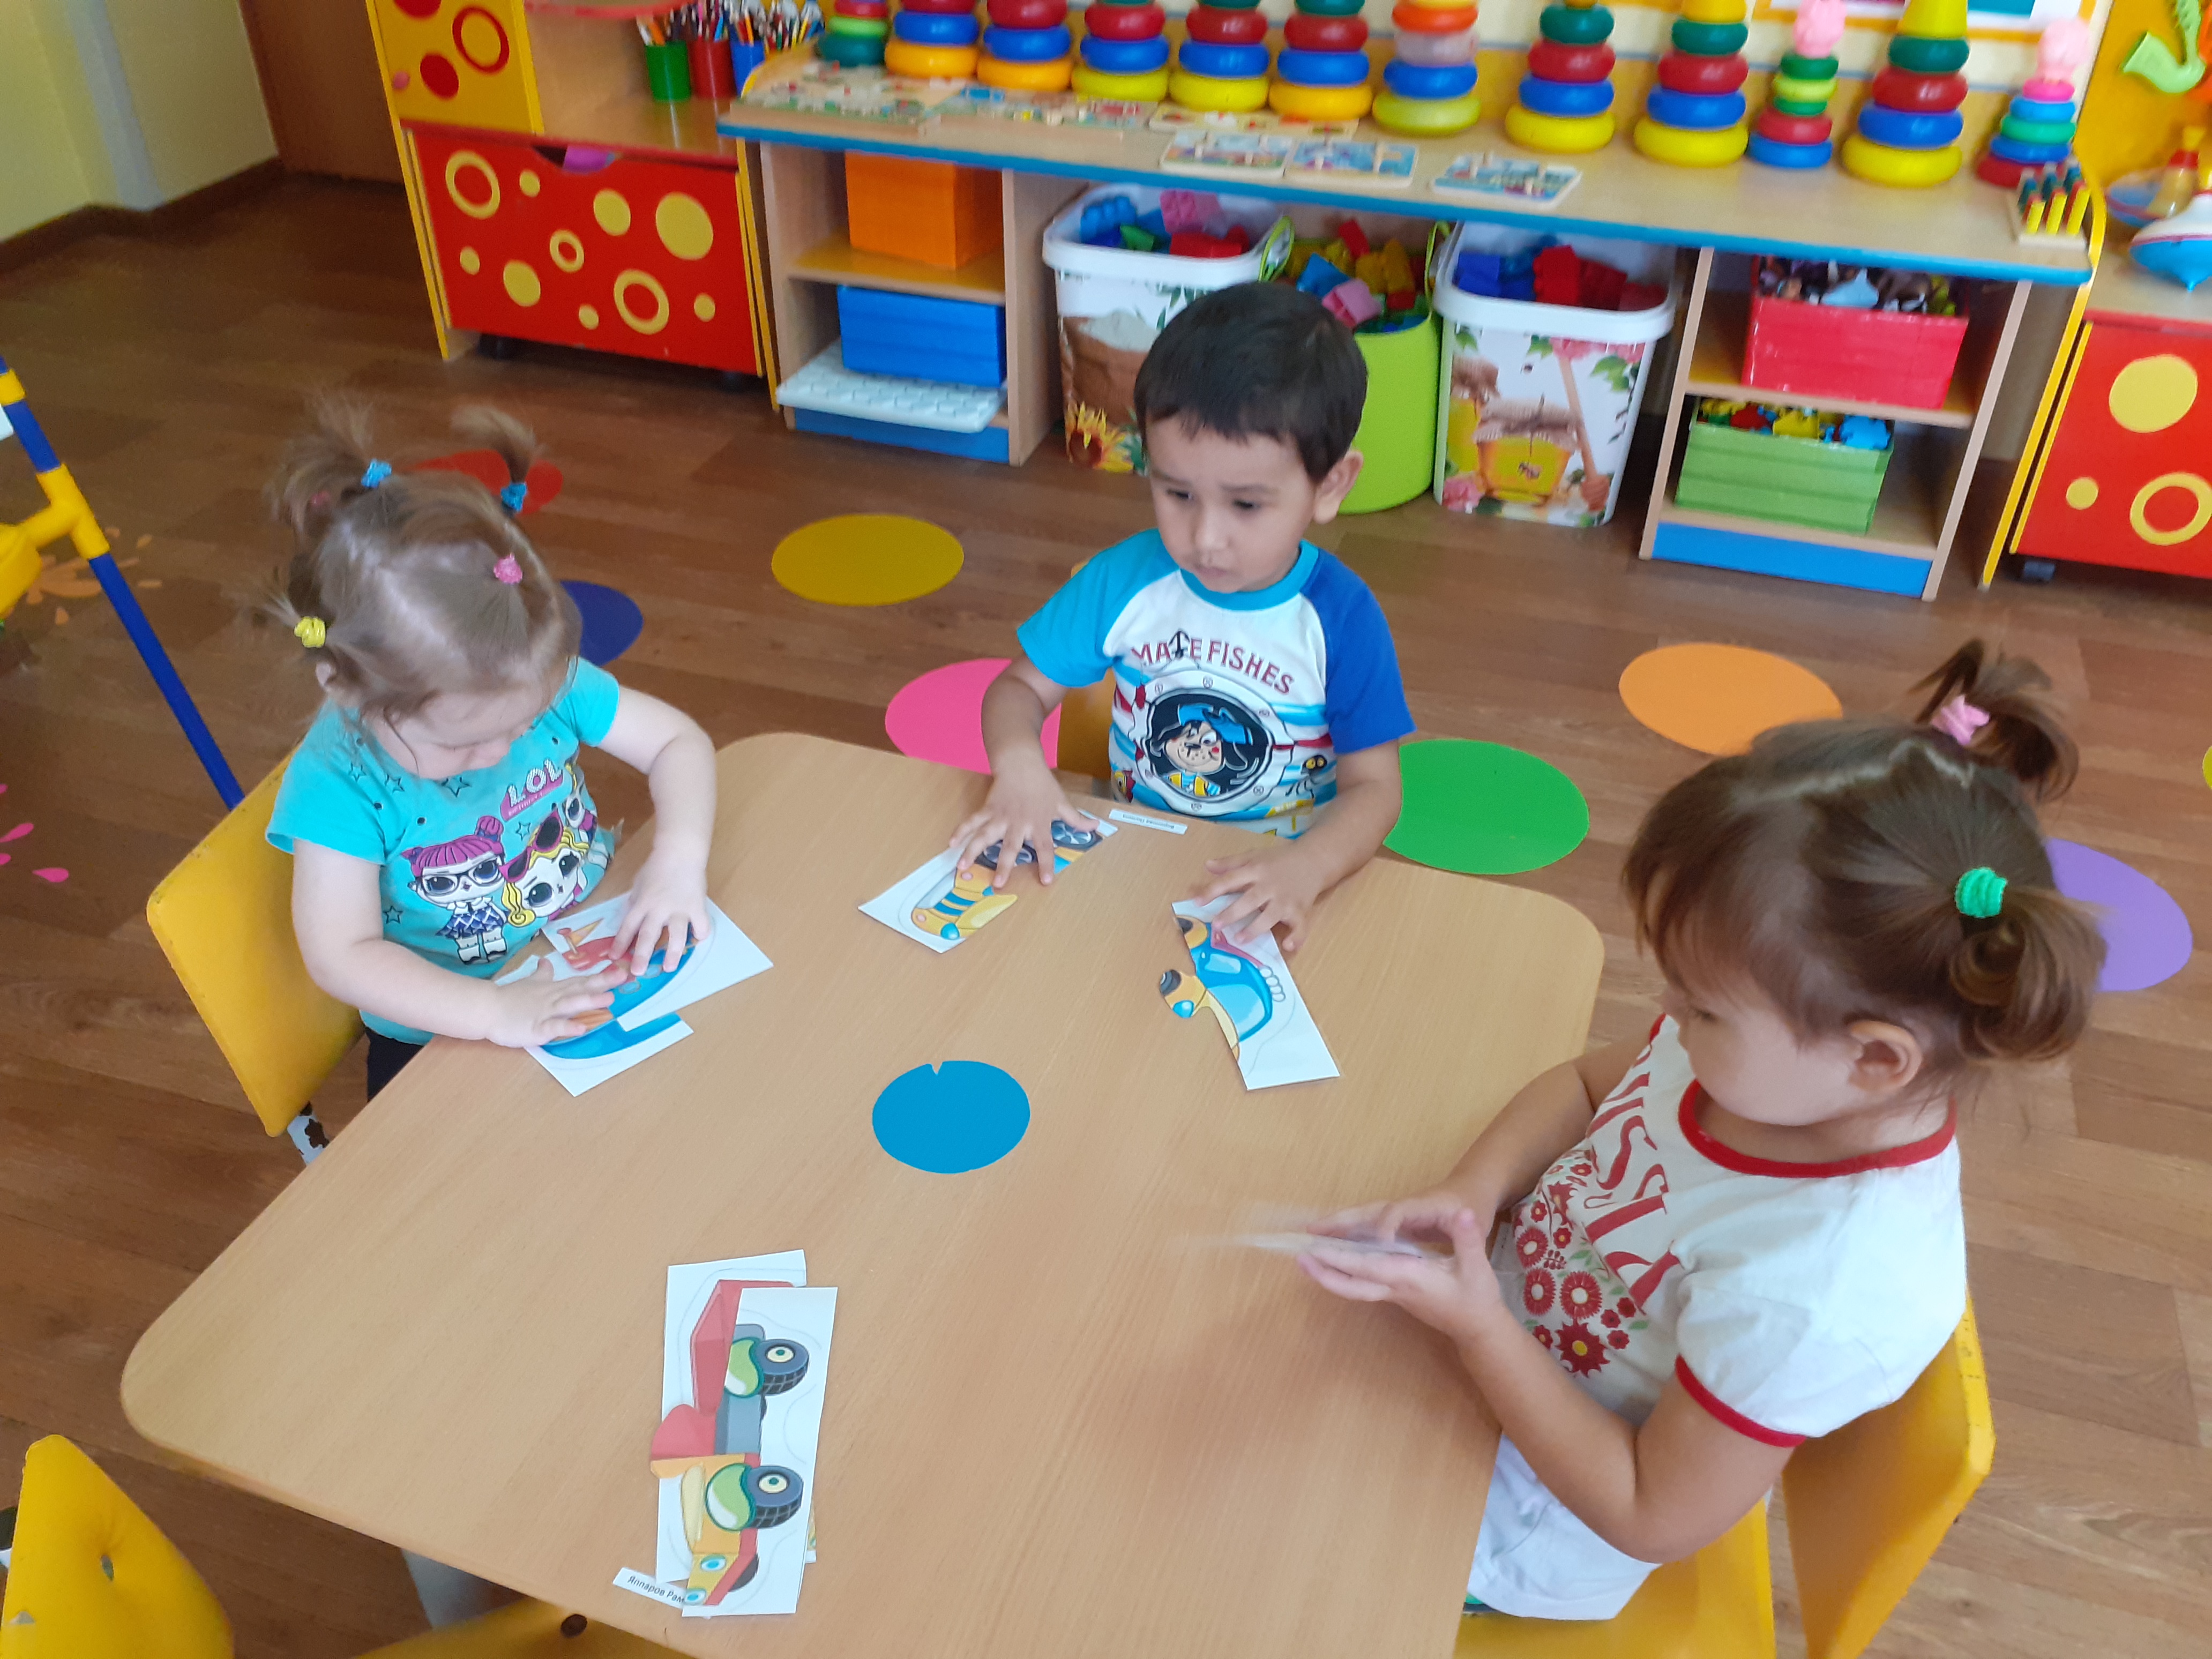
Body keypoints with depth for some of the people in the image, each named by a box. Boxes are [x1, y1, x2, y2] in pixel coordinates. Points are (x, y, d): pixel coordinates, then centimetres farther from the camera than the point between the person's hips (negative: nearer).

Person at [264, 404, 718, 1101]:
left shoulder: (546, 679, -15)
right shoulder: (340, 782, -23)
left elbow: (678, 741, -5)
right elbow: (340, 956, -25)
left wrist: (679, 860, -23)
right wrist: (494, 1012, -37)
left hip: (593, 976, 5)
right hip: (442, 1040, -5)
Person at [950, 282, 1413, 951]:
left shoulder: (1342, 618, -11)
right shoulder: (1123, 580, -5)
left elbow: (1372, 785, -10)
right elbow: (1021, 686, 4)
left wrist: (1307, 868, -31)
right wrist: (1017, 764, -20)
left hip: (1272, 877, 0)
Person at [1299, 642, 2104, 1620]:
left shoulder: (1815, 1295, -40)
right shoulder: (1780, 1058, -19)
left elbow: (1652, 1519, -26)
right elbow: (1585, 1086, 1)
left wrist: (1478, 1323, -32)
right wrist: (1474, 1190, -18)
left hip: (1532, 1519, -6)